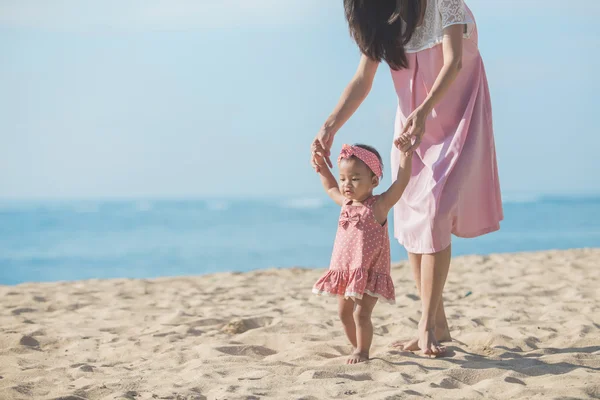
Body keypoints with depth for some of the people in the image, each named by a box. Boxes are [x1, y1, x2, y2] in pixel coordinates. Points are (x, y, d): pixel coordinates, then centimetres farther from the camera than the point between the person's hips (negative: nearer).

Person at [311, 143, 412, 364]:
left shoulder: (379, 205, -10)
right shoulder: (346, 203, 8)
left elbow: (401, 182, -19)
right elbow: (330, 188, 29)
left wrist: (405, 156, -25)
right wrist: (321, 165, 25)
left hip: (370, 273, -7)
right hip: (344, 271, 7)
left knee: (361, 314, -11)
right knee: (344, 313, 12)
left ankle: (362, 351, 4)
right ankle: (357, 347, 28)